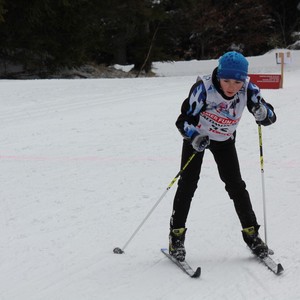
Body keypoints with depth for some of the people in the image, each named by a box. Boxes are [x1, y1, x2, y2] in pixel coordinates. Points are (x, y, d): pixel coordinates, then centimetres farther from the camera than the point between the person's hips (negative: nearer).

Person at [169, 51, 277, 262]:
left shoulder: (248, 89, -26)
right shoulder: (204, 88, -34)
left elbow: (270, 117, -20)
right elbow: (184, 119, -26)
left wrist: (262, 112, -43)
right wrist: (194, 138, -45)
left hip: (225, 141, 2)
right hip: (197, 137, -2)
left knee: (236, 185, 2)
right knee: (188, 183, -8)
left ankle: (251, 233, 14)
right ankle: (176, 235, 2)